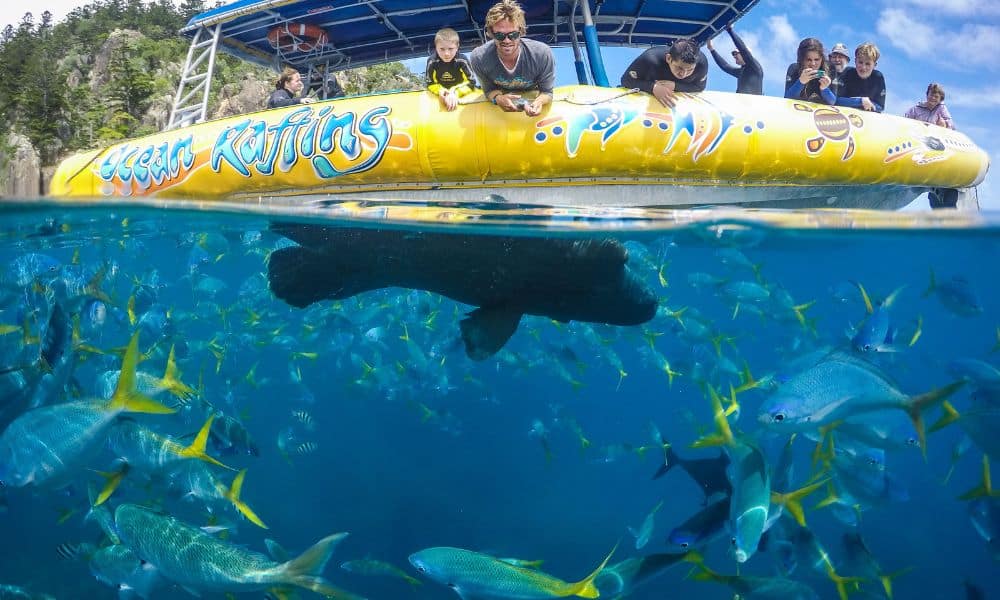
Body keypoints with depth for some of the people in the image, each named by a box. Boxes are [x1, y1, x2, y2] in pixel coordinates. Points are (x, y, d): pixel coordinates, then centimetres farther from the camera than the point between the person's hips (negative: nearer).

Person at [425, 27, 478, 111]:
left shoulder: (462, 60, -18)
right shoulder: (432, 61, -14)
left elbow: (471, 82, -16)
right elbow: (430, 84, -5)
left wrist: (456, 93, -30)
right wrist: (440, 91, -27)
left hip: (463, 93, 0)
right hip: (441, 95, 0)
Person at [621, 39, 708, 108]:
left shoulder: (701, 61, -36)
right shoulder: (650, 59, -43)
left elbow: (700, 87, -18)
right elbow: (626, 80, -33)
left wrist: (675, 86, -38)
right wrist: (653, 88, -50)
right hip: (647, 95, -3)